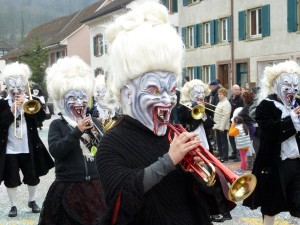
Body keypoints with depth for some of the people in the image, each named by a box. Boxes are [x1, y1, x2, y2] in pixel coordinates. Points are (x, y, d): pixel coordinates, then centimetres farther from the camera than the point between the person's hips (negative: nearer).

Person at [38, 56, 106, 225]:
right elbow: (56, 151, -14)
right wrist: (77, 131, -19)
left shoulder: (94, 122, 8)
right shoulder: (57, 125, 0)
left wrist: (96, 134, -13)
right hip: (68, 187, -2)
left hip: (96, 185, 3)